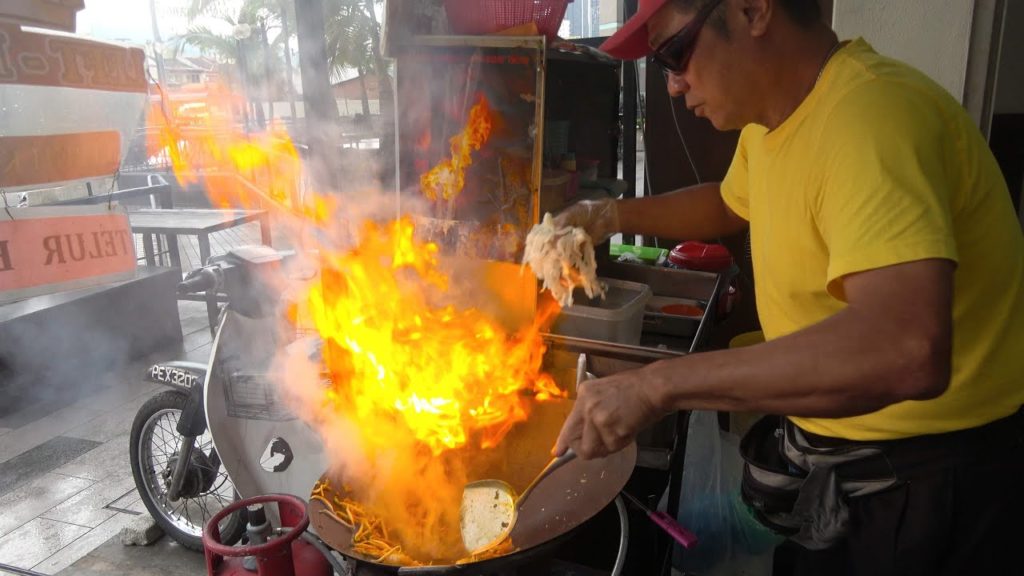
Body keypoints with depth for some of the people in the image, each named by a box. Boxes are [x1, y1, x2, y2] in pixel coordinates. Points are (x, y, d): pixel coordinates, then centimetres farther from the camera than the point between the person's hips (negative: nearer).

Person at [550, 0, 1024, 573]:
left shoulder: (871, 114, -29)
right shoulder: (771, 115, 1)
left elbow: (907, 351, -42)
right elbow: (731, 205, 21)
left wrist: (658, 384, -39)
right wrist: (611, 215, 9)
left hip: (929, 479, -8)